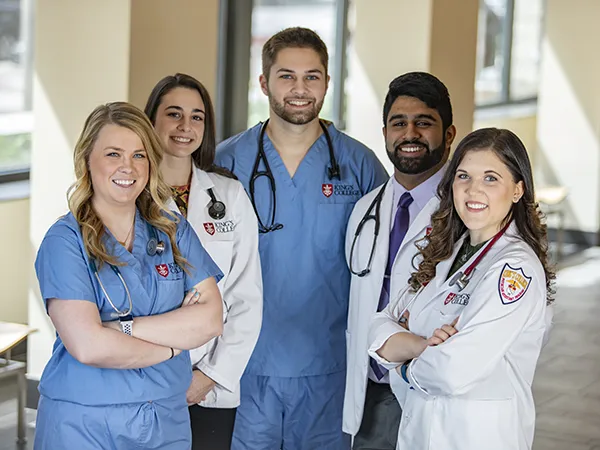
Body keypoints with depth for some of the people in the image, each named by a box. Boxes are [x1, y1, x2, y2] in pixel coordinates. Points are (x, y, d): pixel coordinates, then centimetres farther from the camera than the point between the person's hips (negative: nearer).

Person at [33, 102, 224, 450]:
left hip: (168, 419, 4)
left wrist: (122, 328, -17)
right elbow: (87, 346, -21)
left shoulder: (175, 231, 4)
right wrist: (171, 345, -9)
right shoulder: (65, 241, -9)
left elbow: (210, 320, -7)